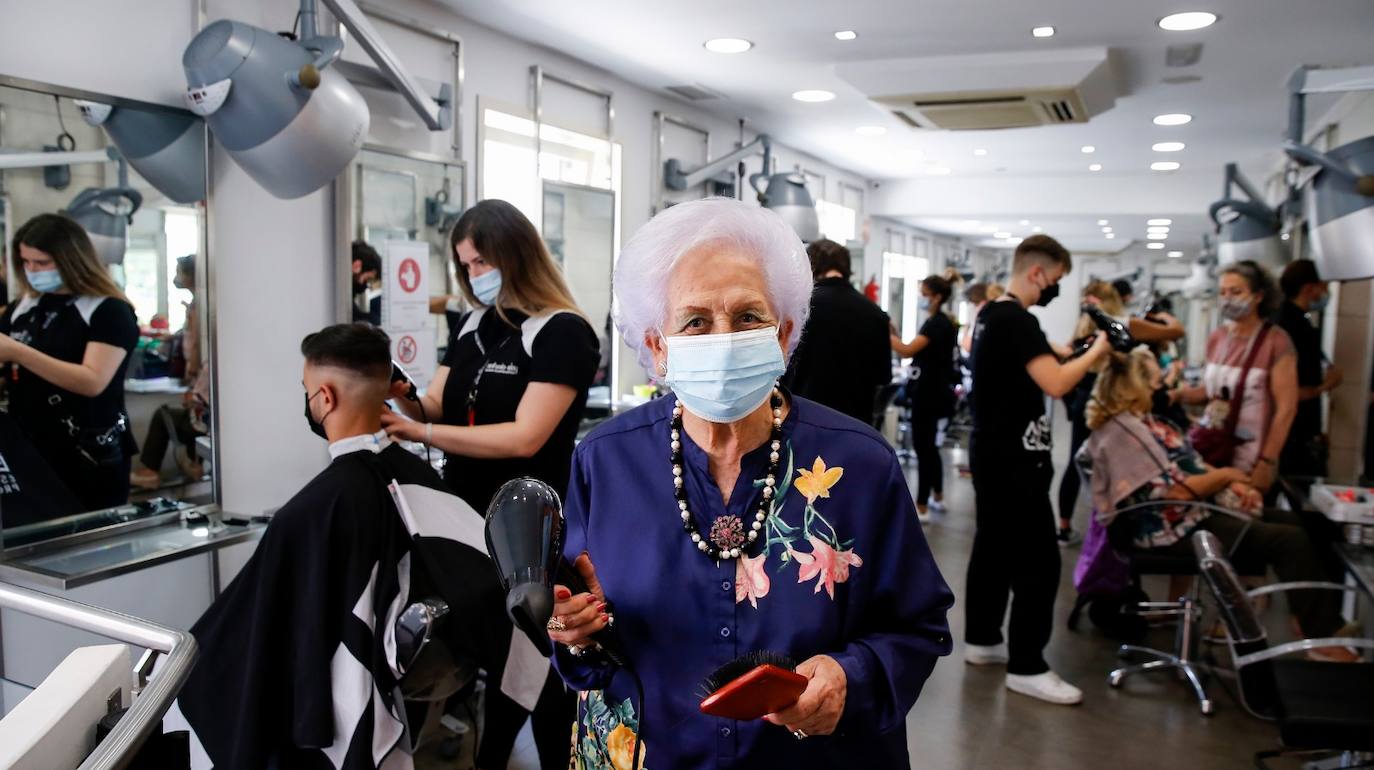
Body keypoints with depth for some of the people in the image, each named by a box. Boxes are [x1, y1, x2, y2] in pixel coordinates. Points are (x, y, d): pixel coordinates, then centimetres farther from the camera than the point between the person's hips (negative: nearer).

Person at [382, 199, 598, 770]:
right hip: (469, 519, 7)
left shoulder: (562, 332, -15)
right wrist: (404, 403, -15)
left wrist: (421, 433, -29)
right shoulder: (473, 326, 8)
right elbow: (439, 406, 9)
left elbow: (525, 437, -23)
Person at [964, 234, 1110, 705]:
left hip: (992, 453, 11)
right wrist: (1096, 351, -13)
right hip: (1014, 459, -11)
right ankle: (1026, 667, -1)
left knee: (993, 547, 16)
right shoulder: (1017, 321, -19)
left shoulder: (990, 315, 13)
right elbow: (1055, 384, -27)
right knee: (1038, 561, -6)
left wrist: (1074, 351, 6)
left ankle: (982, 640, 26)